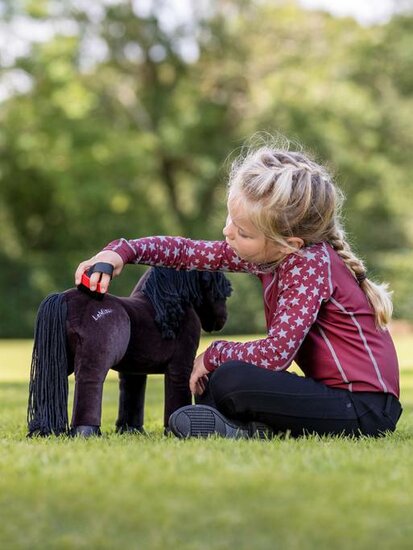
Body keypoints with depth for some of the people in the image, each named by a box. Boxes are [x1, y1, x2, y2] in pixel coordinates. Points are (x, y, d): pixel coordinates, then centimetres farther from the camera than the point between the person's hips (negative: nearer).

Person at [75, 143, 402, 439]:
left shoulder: (310, 264, -20)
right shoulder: (269, 253, 4)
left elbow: (276, 354, -27)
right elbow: (190, 252, 10)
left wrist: (214, 355, -11)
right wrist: (123, 252, -3)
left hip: (364, 407, -10)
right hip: (331, 391, 10)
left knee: (229, 380, -26)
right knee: (210, 384, 11)